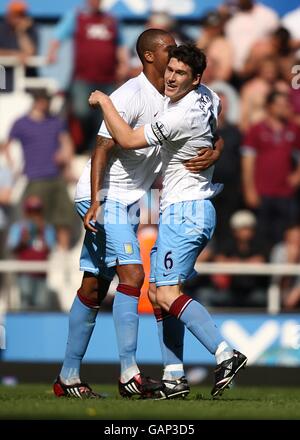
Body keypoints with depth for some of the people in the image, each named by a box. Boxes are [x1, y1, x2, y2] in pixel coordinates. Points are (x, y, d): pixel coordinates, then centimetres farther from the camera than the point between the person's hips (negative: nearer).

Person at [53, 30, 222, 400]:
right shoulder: (131, 96, -16)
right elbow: (102, 149, -19)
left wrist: (213, 154, -15)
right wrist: (96, 202, -26)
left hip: (126, 200, 8)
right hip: (104, 196, -8)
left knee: (94, 286, 9)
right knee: (132, 274, -17)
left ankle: (68, 377, 13)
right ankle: (128, 374, -18)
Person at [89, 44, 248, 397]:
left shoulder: (181, 116, -21)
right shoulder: (208, 96, 8)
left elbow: (127, 140, -14)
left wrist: (103, 101, -2)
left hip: (183, 211, -10)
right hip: (201, 207, 10)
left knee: (167, 295, -17)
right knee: (159, 292, 11)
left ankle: (225, 354, -25)